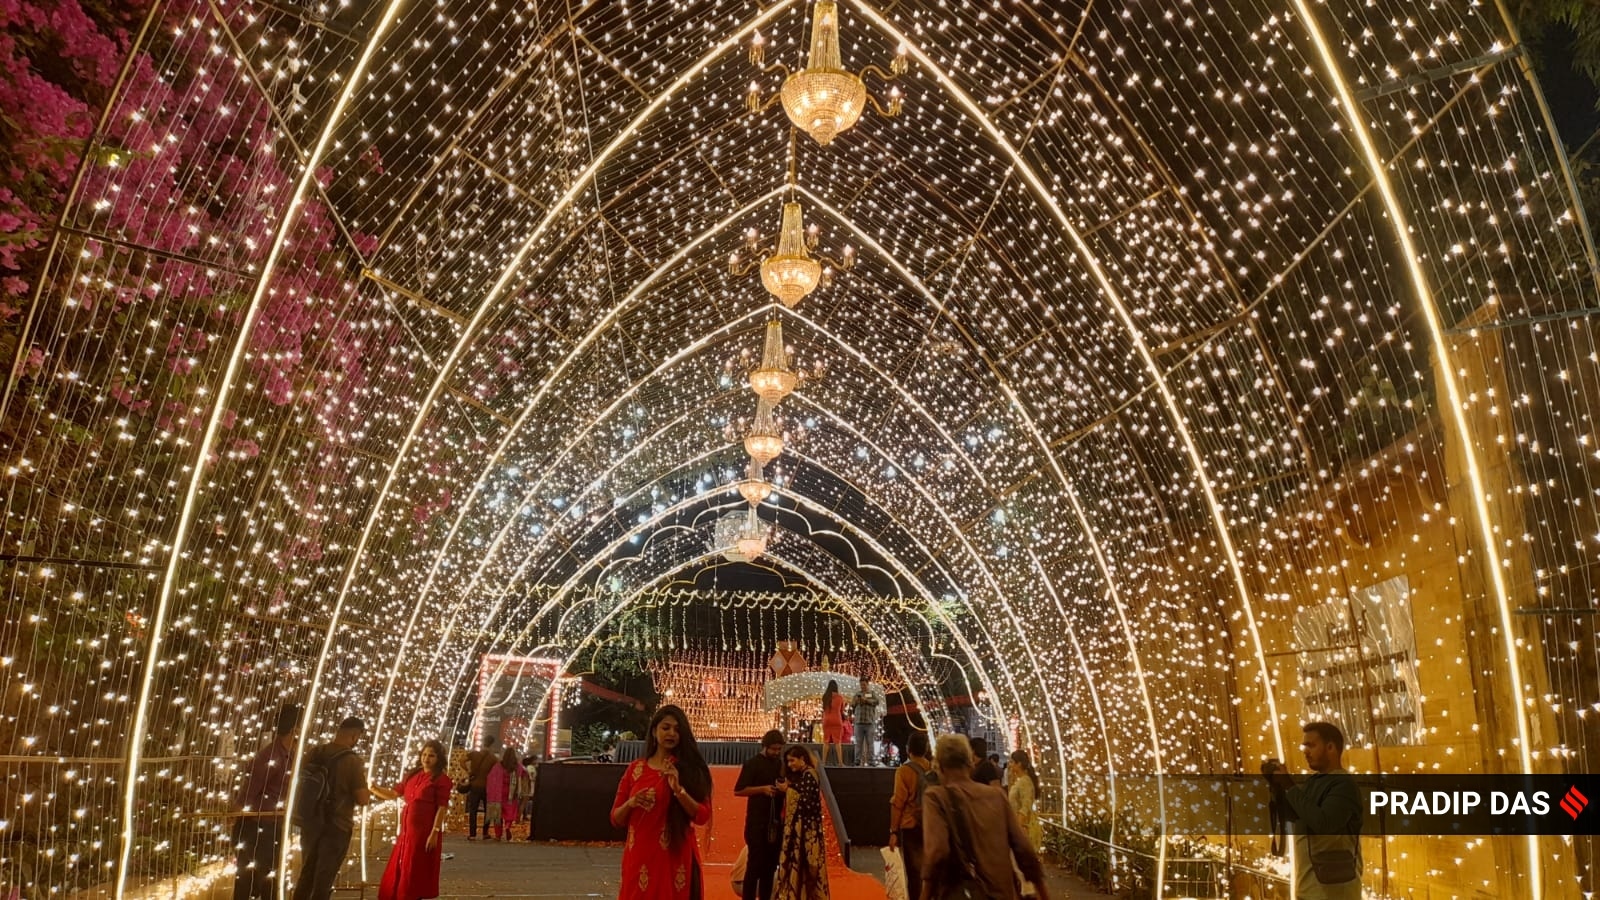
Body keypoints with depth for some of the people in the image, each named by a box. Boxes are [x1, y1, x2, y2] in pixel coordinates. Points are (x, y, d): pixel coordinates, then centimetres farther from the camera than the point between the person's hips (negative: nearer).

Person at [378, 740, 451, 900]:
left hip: (424, 831, -7)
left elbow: (442, 808, -13)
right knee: (398, 870, 14)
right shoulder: (412, 774, 10)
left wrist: (435, 833, -19)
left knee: (415, 872, 1)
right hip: (406, 829, 7)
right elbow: (395, 793, 19)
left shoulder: (441, 780, -9)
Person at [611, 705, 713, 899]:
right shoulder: (636, 768, 5)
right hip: (640, 858, 1)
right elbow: (616, 819, 8)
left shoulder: (690, 768, 1)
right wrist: (630, 804, -12)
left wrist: (678, 789, -19)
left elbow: (702, 817, -6)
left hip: (676, 858, -1)